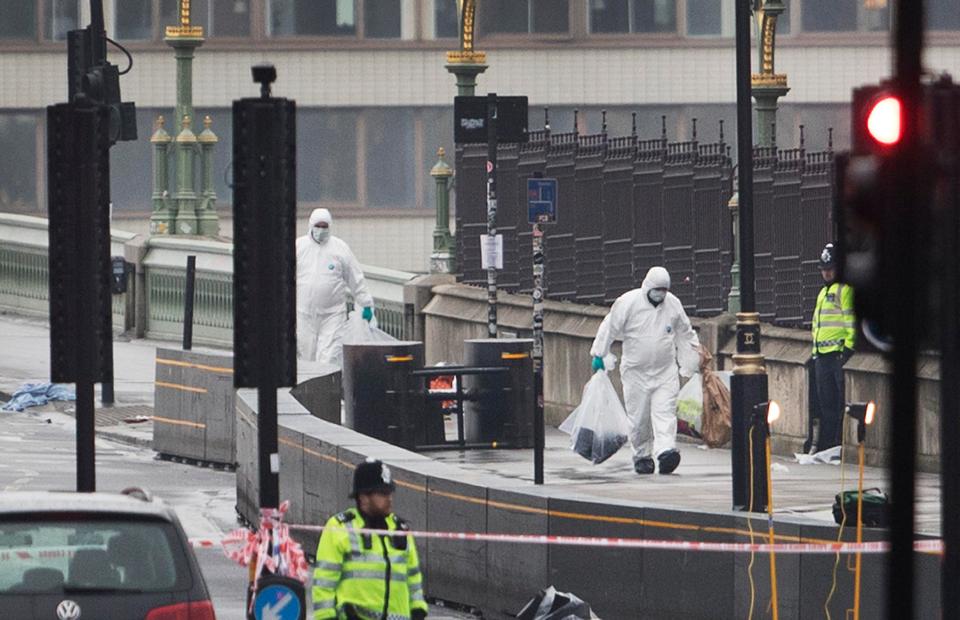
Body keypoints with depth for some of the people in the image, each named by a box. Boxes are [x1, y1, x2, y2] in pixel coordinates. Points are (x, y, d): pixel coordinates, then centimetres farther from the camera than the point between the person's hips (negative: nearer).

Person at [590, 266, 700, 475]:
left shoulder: (673, 305, 3)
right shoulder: (628, 303, -9)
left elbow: (684, 334, 16)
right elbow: (609, 328, -1)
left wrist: (690, 362, 20)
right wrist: (599, 355, 1)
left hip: (665, 372, 2)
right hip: (636, 370, -2)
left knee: (664, 412, -13)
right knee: (639, 417, 1)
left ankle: (665, 450, -25)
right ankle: (642, 455, 16)